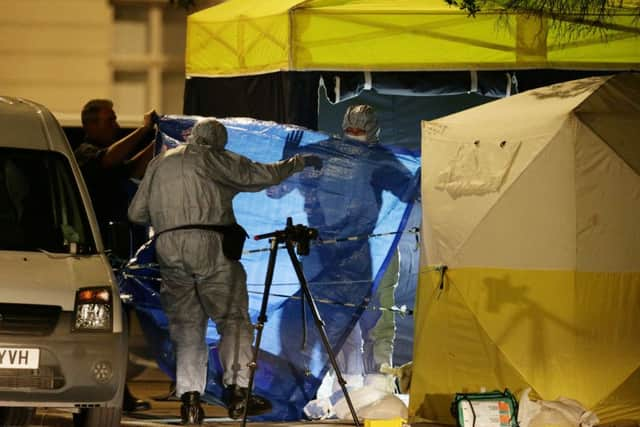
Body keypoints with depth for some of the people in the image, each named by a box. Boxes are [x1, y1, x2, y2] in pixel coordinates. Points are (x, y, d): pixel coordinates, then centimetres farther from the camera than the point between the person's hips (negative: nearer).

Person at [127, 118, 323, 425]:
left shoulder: (159, 163, 20)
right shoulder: (213, 159, 6)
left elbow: (136, 212, 19)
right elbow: (262, 175, 6)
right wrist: (299, 163, 20)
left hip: (167, 248, 4)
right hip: (208, 245, -4)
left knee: (186, 324, 8)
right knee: (233, 318, -1)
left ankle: (189, 398, -2)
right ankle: (237, 390, -13)